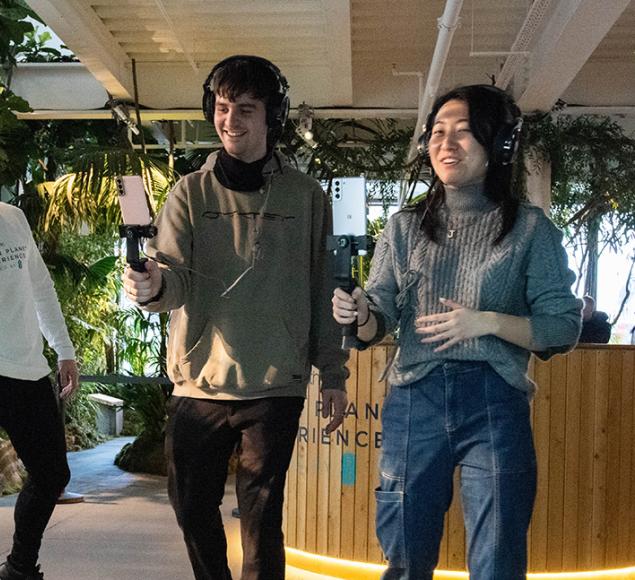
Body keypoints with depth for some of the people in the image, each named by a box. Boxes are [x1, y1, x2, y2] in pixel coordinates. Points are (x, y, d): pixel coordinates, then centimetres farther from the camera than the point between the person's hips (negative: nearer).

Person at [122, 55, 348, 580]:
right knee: (193, 507, 10)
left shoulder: (305, 197, 3)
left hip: (276, 385, -1)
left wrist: (334, 374, 4)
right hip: (199, 382, 2)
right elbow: (174, 276, -9)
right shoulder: (191, 193, 3)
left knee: (262, 516, 3)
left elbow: (322, 291, 5)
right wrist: (153, 285, -32)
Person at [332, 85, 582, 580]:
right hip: (415, 403, 2)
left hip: (495, 408, -2)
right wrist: (359, 315, -16)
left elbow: (564, 328, -2)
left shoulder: (530, 228, 1)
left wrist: (488, 322, -16)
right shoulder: (405, 228, 10)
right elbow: (379, 323, 6)